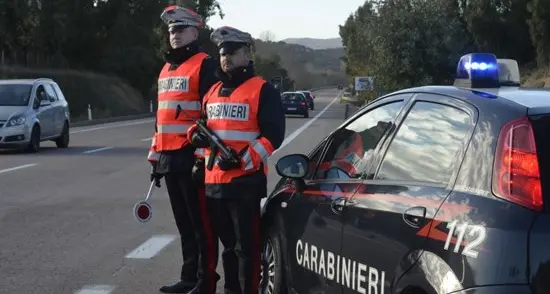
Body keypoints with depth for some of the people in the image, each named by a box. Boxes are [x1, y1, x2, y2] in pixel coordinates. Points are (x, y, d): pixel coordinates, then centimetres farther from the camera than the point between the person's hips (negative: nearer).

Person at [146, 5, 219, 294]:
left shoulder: (205, 65, -7)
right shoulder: (166, 69, 19)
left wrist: (204, 155, -19)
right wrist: (155, 156, 21)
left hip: (192, 157, -8)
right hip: (169, 158, 8)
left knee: (200, 222, -2)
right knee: (183, 223, 13)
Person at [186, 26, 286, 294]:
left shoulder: (262, 90, -5)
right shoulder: (212, 92, 17)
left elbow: (273, 135, -11)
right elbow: (202, 125, 29)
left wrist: (242, 159, -20)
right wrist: (197, 135, 4)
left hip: (246, 181, -7)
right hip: (213, 181, 7)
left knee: (247, 245, -4)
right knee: (227, 243, 17)